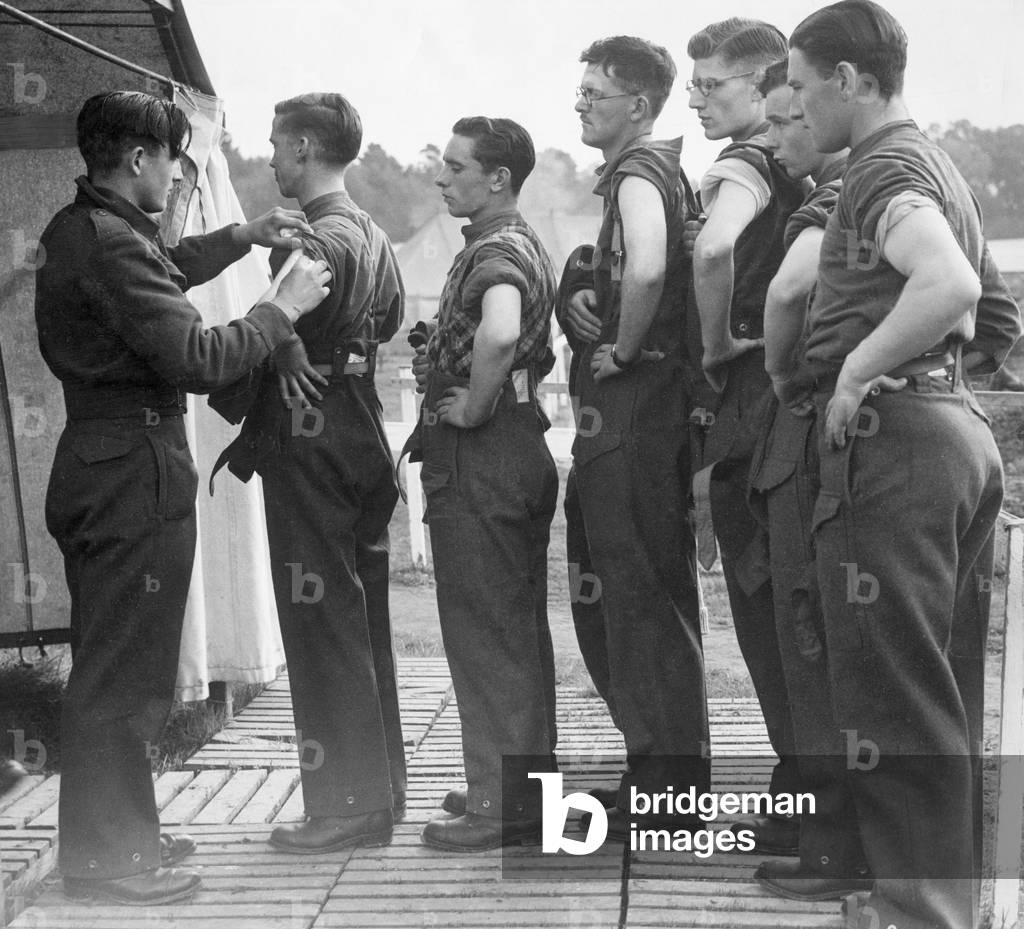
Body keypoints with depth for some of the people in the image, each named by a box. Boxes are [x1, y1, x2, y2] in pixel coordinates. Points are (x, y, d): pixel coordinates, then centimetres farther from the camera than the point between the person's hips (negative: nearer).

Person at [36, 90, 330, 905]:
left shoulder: (81, 228, 12)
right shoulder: (110, 243, -19)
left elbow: (160, 275, 30)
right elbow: (199, 360, -23)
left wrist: (244, 237, 19)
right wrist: (284, 308, -10)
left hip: (108, 464, 11)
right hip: (135, 471, -11)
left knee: (124, 665, 18)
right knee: (121, 670, -1)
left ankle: (122, 829, 30)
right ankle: (102, 854, 11)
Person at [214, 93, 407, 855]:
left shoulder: (312, 240, -14)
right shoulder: (371, 235, 14)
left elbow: (279, 341, -22)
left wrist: (248, 441, -11)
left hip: (311, 445, -9)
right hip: (364, 440, 9)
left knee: (322, 626, -3)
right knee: (364, 622, 14)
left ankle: (345, 805, 5)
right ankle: (380, 786, 24)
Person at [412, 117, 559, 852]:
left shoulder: (495, 250, -14)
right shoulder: (523, 244, 17)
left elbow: (499, 333, -36)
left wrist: (471, 408, -22)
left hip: (479, 455, -10)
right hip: (520, 446, 10)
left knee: (486, 633, -3)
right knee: (518, 628, 15)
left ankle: (503, 804, 5)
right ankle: (527, 783, 27)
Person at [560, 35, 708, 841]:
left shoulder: (640, 172, -12)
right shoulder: (649, 171, 19)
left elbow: (647, 271, -33)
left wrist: (623, 349, -18)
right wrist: (579, 299, 5)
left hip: (634, 416, -10)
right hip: (622, 418, 10)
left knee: (643, 597, -3)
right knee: (612, 593, 15)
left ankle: (667, 789, 8)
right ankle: (661, 769, 27)